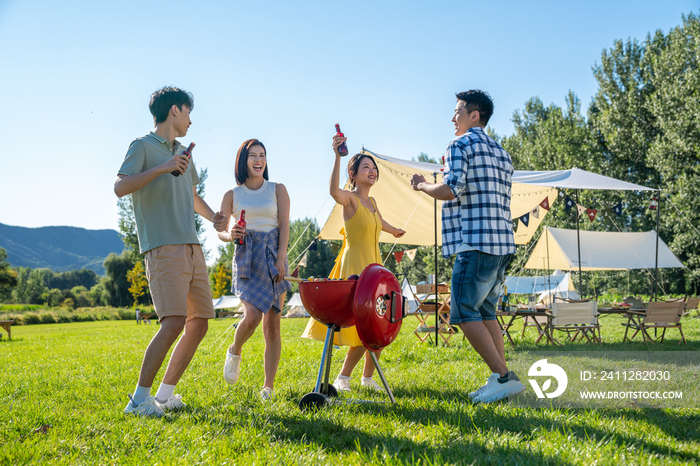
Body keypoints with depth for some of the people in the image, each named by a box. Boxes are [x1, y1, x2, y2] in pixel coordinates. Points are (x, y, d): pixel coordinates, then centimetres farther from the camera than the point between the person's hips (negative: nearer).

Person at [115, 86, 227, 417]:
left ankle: (165, 393, 14)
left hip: (192, 248, 8)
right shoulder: (143, 146, 1)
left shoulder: (183, 152, 23)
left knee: (199, 323, 4)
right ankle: (139, 398, -8)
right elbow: (120, 187, -14)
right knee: (174, 322, -18)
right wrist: (161, 168, -19)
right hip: (163, 249, -8)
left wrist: (212, 216, 16)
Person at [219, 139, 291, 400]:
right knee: (252, 316, -21)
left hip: (274, 256, 1)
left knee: (272, 324, -1)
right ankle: (235, 352, 13)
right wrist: (230, 236, -16)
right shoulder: (232, 195, 10)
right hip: (247, 259, -1)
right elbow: (220, 231, 8)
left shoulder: (278, 190, 10)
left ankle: (268, 386, 6)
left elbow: (284, 226, 2)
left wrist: (280, 259, -10)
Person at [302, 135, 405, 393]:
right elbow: (334, 191, -37)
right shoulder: (349, 199, -11)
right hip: (354, 267, -8)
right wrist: (337, 156, -47)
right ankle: (342, 378, 5)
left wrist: (394, 231, 55)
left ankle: (368, 377, 23)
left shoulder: (372, 202, 12)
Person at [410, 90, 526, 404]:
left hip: (475, 241, -9)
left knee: (464, 313, -6)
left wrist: (422, 186, 3)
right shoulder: (500, 152, 23)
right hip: (502, 240, 9)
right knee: (485, 311, 14)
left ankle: (504, 377, -9)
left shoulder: (460, 144, -3)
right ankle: (500, 379, 11)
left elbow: (451, 190, -17)